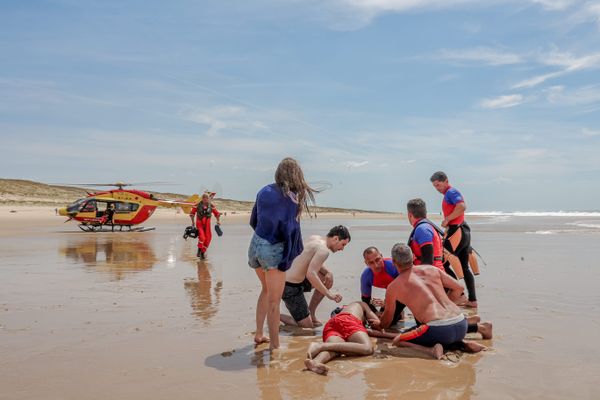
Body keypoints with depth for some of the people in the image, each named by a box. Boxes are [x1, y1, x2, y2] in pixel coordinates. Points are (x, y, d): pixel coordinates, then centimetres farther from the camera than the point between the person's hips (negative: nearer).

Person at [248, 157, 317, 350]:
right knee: (274, 300, 4)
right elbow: (289, 229, -15)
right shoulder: (291, 197, -11)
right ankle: (274, 345, 10)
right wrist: (289, 257, -8)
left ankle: (259, 334, 32)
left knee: (266, 290, 26)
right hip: (274, 249, -6)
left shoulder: (264, 191, 6)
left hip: (256, 245, 6)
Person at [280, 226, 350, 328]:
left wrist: (327, 272, 3)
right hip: (291, 287, -9)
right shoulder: (324, 250, -19)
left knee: (328, 280, 20)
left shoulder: (314, 238, 8)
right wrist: (328, 293, -24)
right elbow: (310, 274, -30)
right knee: (307, 325, -2)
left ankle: (311, 313, 23)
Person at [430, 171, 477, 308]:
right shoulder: (450, 193, 20)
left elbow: (462, 207, -28)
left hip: (456, 232, -11)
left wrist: (447, 219, -20)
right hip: (463, 231, 11)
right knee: (464, 267, 13)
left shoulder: (451, 192, -11)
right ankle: (472, 300, 16)